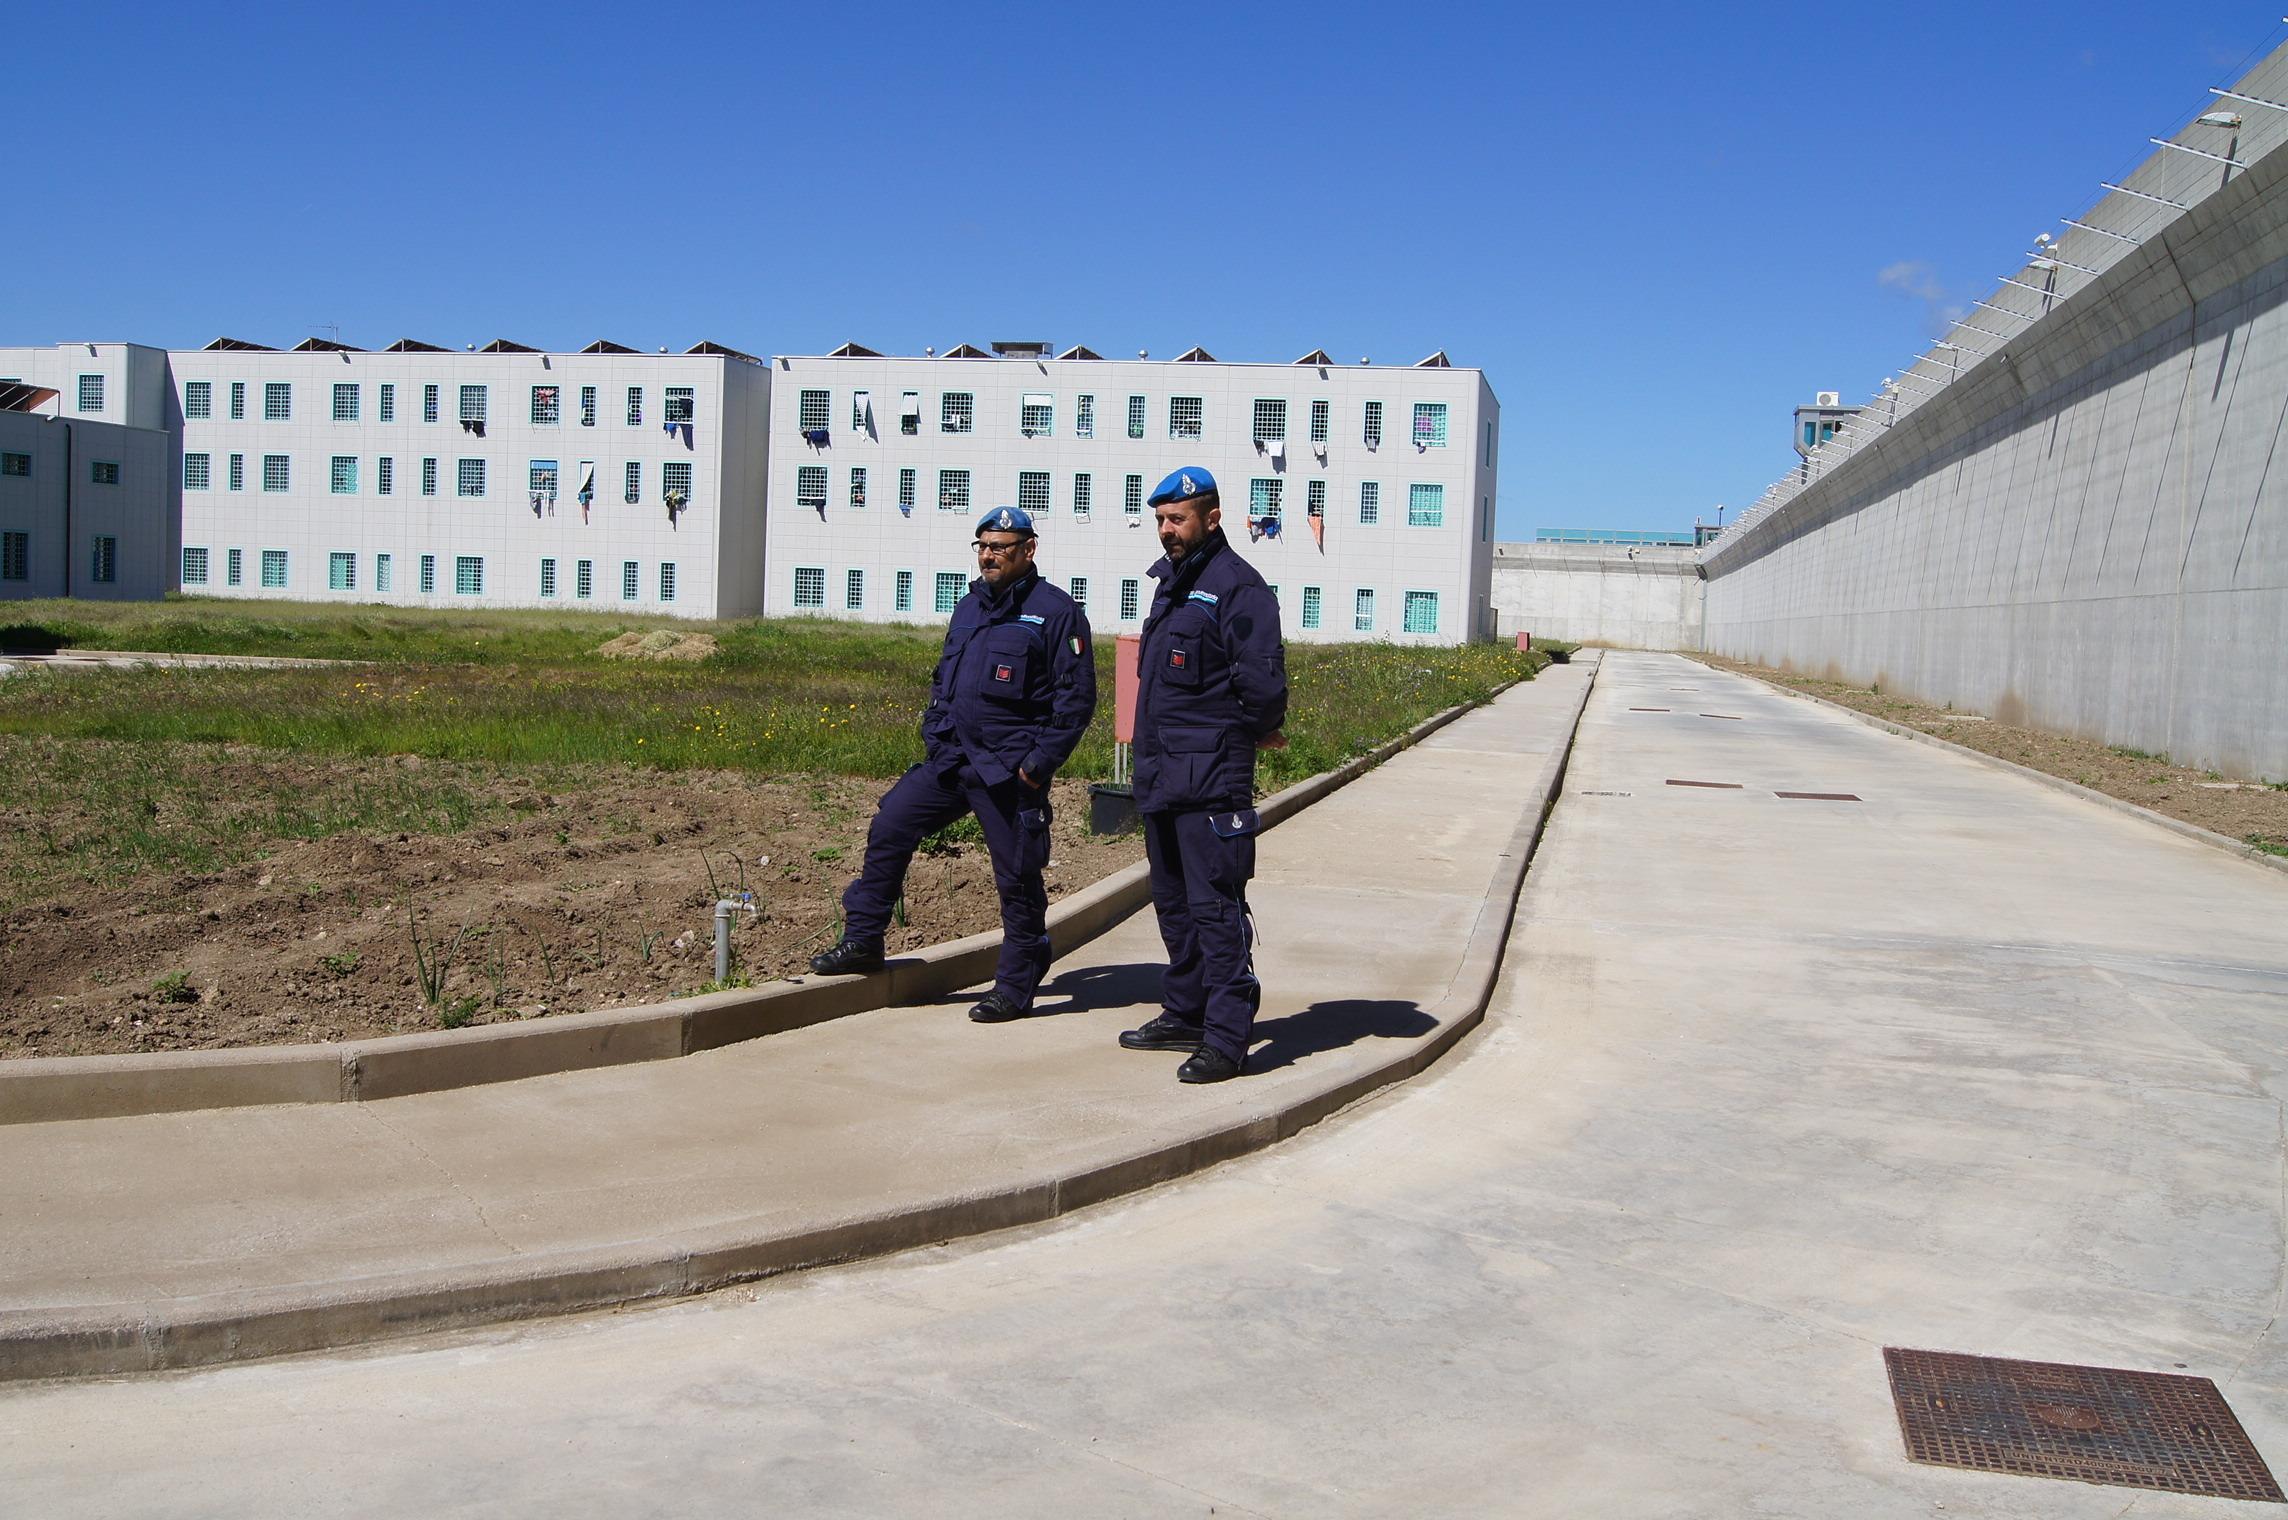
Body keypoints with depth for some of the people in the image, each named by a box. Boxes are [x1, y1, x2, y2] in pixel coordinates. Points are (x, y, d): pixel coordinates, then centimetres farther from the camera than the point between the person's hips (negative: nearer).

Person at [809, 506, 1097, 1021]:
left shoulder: (1056, 612, -7)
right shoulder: (970, 607, 15)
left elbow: (1077, 697, -10)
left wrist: (1039, 763, -14)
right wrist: (932, 736, 12)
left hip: (1009, 771, -7)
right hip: (951, 758, 7)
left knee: (1017, 877, 0)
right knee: (889, 827, 2)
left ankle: (1015, 988, 13)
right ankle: (862, 942, 14)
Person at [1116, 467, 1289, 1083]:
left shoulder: (1237, 585, -12)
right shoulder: (1171, 581, 17)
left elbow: (1263, 682, -18)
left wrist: (1250, 733, -1)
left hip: (1211, 778, -10)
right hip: (1161, 774, 10)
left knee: (1214, 906, -8)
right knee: (1174, 903, 17)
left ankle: (1227, 1039, -5)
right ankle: (1186, 1014, 29)